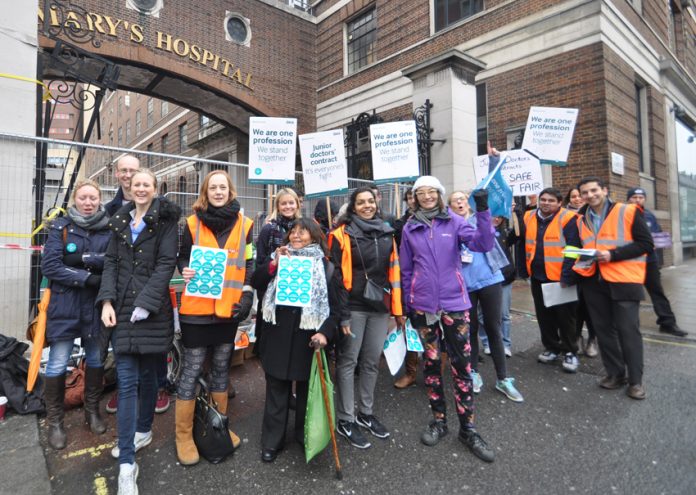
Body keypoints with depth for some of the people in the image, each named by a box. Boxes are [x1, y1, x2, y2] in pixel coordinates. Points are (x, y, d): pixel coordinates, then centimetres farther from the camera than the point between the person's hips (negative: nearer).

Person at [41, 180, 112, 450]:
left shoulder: (110, 228, 2)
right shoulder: (61, 227, -1)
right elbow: (49, 266, -9)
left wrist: (87, 259, -20)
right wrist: (87, 277, -17)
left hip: (97, 305, 2)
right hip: (65, 305, -1)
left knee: (96, 359, 13)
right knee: (57, 364, 3)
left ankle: (92, 410, 32)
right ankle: (54, 421, 24)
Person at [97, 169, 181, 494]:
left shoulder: (166, 220, -1)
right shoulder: (120, 221, 14)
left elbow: (166, 264, -9)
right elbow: (110, 262, 10)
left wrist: (144, 304, -16)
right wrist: (107, 301, -2)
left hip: (152, 309, -3)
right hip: (122, 307, 3)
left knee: (147, 373, 10)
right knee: (126, 379, 0)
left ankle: (143, 430, 34)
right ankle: (127, 464, 5)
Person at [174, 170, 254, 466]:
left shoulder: (244, 224, 4)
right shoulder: (193, 223, 1)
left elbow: (249, 263, 7)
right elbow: (182, 256, 8)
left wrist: (247, 295, -4)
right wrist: (185, 271, -14)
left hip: (229, 307, 2)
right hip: (197, 307, -2)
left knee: (221, 366, 15)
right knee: (192, 369, 4)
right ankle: (184, 435, 21)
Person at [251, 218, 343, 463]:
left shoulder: (326, 267, 0)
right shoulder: (279, 258, 10)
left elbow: (335, 308, -2)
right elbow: (255, 283, -2)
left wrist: (325, 332, -17)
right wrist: (274, 264, -15)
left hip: (309, 339, -1)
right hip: (278, 336, 2)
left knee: (307, 389, 12)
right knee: (276, 389, 11)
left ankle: (306, 436, 33)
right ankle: (272, 441, 27)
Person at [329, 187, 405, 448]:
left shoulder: (387, 233, 10)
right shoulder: (342, 234, -5)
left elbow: (394, 272, 11)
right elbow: (336, 276, -8)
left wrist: (398, 309, 9)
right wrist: (340, 314, -13)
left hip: (380, 308, 5)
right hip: (353, 308, -5)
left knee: (372, 361, 14)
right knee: (348, 362, 5)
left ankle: (365, 413, 32)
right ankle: (345, 420, 20)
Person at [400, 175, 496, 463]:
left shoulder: (454, 222, 0)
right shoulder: (410, 229, 4)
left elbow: (483, 245, -13)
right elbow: (406, 269, 8)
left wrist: (483, 212, -24)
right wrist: (408, 305, 8)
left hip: (454, 303, -1)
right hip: (423, 306, 1)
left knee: (461, 364, 4)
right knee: (431, 362, 10)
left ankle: (468, 428, 19)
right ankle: (439, 419, 28)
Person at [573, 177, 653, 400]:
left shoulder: (628, 212, -4)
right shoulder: (581, 220, 11)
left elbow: (646, 243, -7)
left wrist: (613, 254, -17)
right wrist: (583, 258, 2)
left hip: (624, 280, -4)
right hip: (593, 281, 5)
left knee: (628, 330, -1)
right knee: (604, 329, 10)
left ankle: (635, 380, 14)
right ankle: (615, 373, 24)